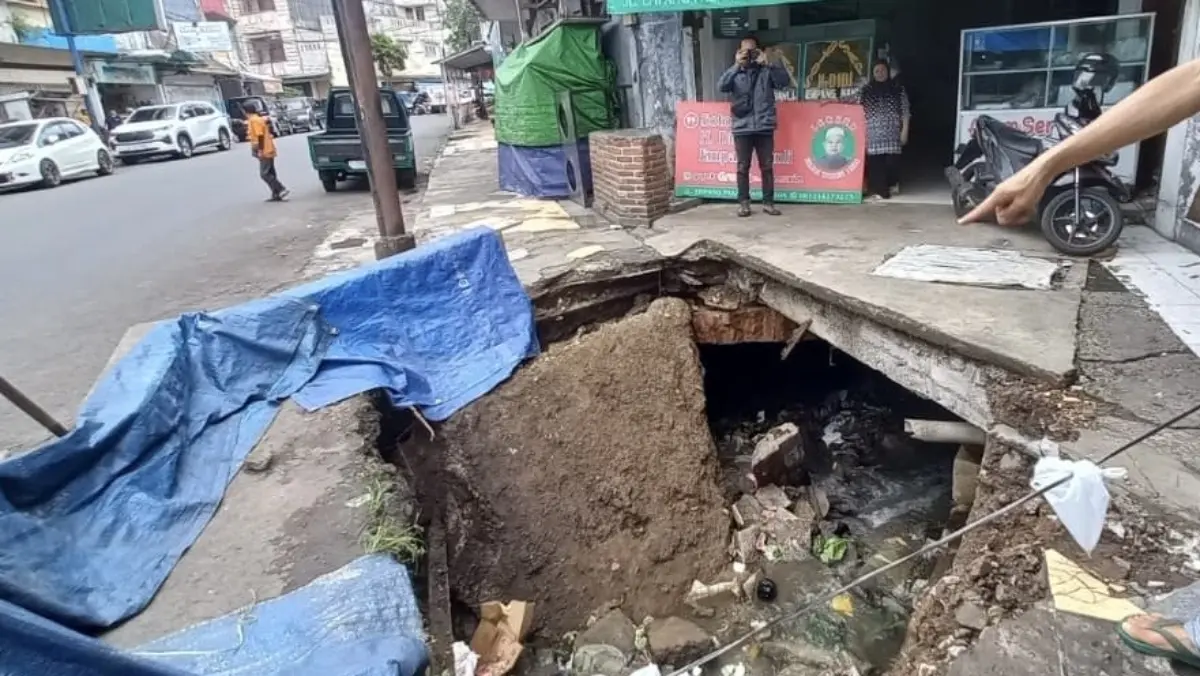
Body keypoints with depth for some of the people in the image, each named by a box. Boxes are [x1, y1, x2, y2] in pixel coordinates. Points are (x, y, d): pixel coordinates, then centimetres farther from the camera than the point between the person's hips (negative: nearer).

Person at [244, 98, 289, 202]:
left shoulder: (254, 120, -13)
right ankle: (276, 194, 10)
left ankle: (281, 190, -13)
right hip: (268, 150, 10)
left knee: (265, 174, -9)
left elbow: (260, 136, -20)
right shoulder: (258, 119, 16)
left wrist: (259, 150, -20)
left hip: (264, 151, -10)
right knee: (270, 173, 10)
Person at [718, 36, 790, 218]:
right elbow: (721, 86, -10)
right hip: (742, 128, 0)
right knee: (743, 167, 2)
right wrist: (736, 65, -15)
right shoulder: (735, 73, 8)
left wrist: (768, 63, -14)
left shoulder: (766, 71, 8)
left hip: (765, 127, 1)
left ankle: (768, 202, 10)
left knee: (767, 166, 3)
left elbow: (784, 81, -7)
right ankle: (743, 203, 8)